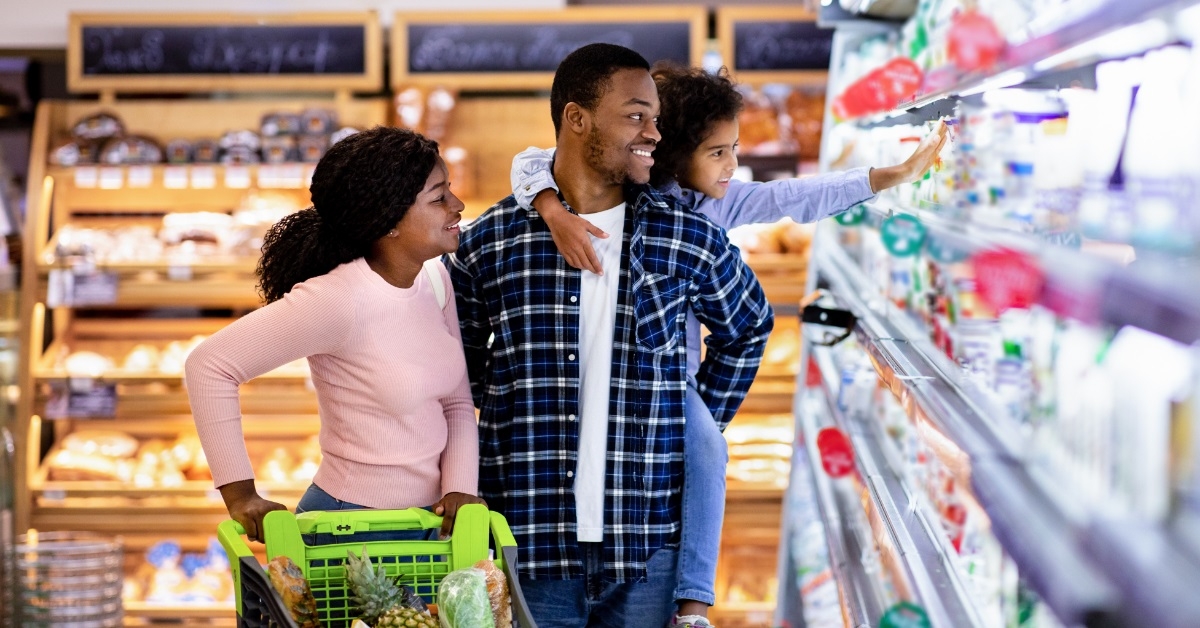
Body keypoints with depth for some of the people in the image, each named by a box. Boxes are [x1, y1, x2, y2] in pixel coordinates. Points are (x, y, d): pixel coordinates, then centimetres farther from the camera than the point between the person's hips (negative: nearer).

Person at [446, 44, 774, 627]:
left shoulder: (689, 239, 3)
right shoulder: (487, 244, 0)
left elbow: (748, 326, 21)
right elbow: (457, 366, 13)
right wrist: (523, 426, 6)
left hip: (646, 542, 1)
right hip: (526, 539, -1)